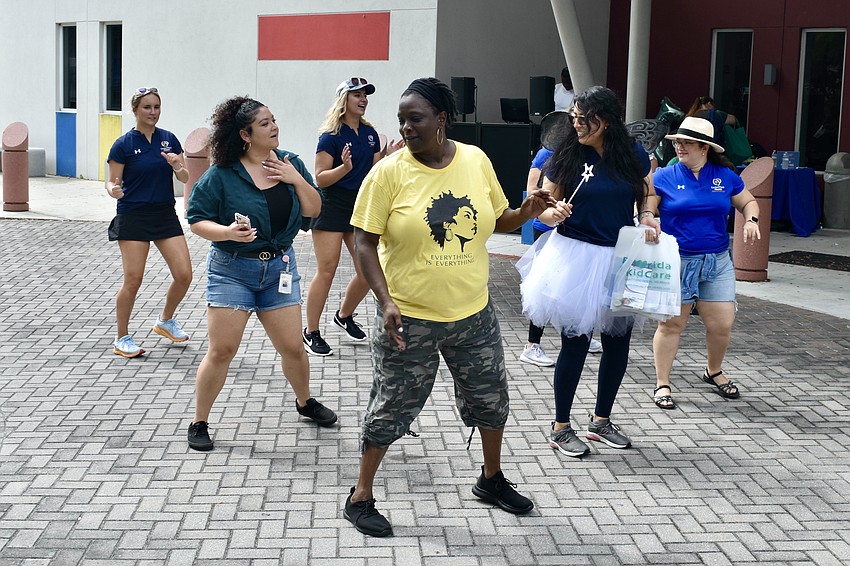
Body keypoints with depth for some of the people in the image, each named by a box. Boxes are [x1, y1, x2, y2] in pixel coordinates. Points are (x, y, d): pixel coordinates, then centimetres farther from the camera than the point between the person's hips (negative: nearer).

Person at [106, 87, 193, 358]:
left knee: (184, 275, -1)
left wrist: (177, 165, -15)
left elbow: (184, 178, 7)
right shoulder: (123, 144, -5)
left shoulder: (169, 139, 6)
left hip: (165, 214, 4)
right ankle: (122, 338, 11)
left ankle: (165, 321, 26)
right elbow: (112, 183, -3)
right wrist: (114, 190, -27)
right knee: (133, 280, -6)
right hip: (133, 216, -4)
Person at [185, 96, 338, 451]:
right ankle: (199, 423, 9)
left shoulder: (290, 163, 2)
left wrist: (296, 179, -13)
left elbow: (314, 210, 2)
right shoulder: (221, 174, -12)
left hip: (279, 266, 4)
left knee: (292, 348, 9)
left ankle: (305, 402, 37)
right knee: (222, 350, -5)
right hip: (231, 268, -4)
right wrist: (227, 232, -27)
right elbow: (197, 220, -9)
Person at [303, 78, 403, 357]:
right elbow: (320, 179, -13)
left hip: (361, 207, 6)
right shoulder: (331, 136, -10)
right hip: (331, 208, -6)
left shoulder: (370, 133, 9)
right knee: (326, 271, -6)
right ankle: (311, 333, 4)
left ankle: (344, 316, 30)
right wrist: (345, 168, -28)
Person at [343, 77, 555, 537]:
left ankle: (491, 479, 41)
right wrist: (386, 300, -21)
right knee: (392, 408, 5)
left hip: (473, 313, 4)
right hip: (409, 318, -4)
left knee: (490, 398, 18)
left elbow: (496, 221, 13)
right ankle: (360, 497, 22)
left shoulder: (476, 160, -1)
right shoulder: (388, 173, -13)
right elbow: (365, 243, -11)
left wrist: (526, 212, -8)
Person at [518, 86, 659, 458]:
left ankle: (601, 421, 29)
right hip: (576, 257, -3)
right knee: (575, 343, 1)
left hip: (621, 260, 3)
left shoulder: (634, 155, 0)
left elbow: (646, 200, 12)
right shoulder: (567, 156, -6)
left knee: (618, 342, 10)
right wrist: (552, 214, -22)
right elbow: (543, 206, 0)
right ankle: (561, 428, 15)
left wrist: (649, 222, -8)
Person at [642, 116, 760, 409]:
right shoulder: (664, 177, -1)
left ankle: (714, 372, 29)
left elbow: (748, 202, 18)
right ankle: (662, 384, 12)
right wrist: (647, 217, -26)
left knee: (722, 324, 1)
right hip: (676, 261, -2)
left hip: (717, 262, 3)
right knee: (671, 323, 0)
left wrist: (752, 219, -2)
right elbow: (645, 208, -3)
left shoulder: (725, 176, 6)